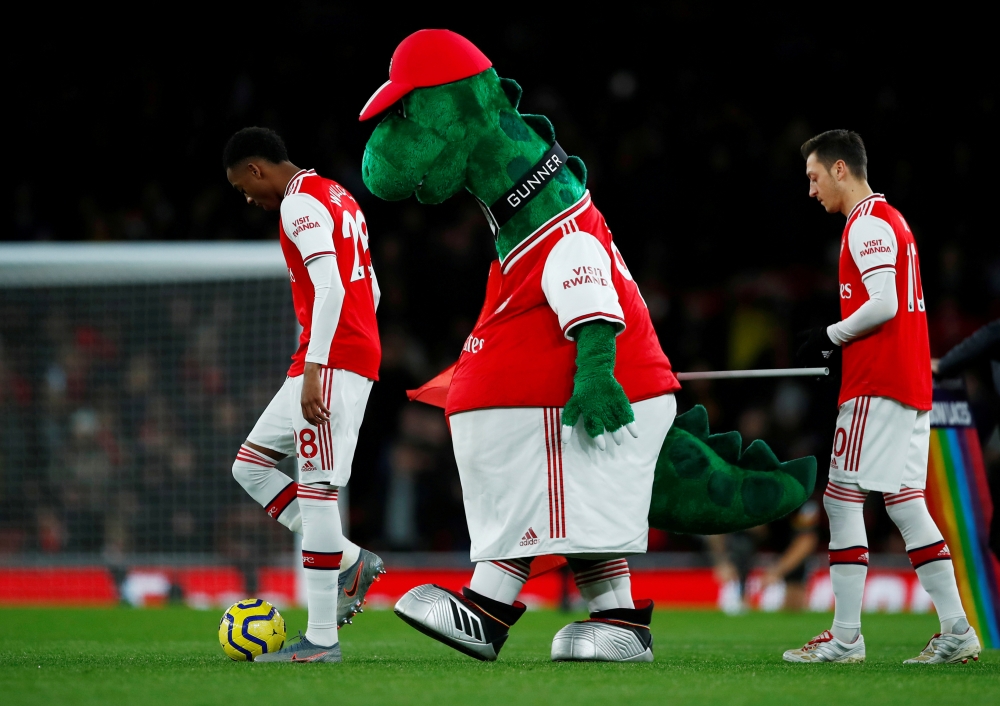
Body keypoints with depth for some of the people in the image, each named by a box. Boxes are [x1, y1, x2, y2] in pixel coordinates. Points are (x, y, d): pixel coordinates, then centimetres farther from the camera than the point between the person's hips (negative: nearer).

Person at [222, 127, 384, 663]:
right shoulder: (336, 198, 21)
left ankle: (322, 638, -12)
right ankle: (351, 563, 8)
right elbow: (370, 290, 25)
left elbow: (330, 287, -21)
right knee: (250, 466, 13)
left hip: (331, 358, -10)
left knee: (317, 489, -11)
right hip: (358, 353, 10)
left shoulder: (301, 203, -9)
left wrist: (313, 369, -24)